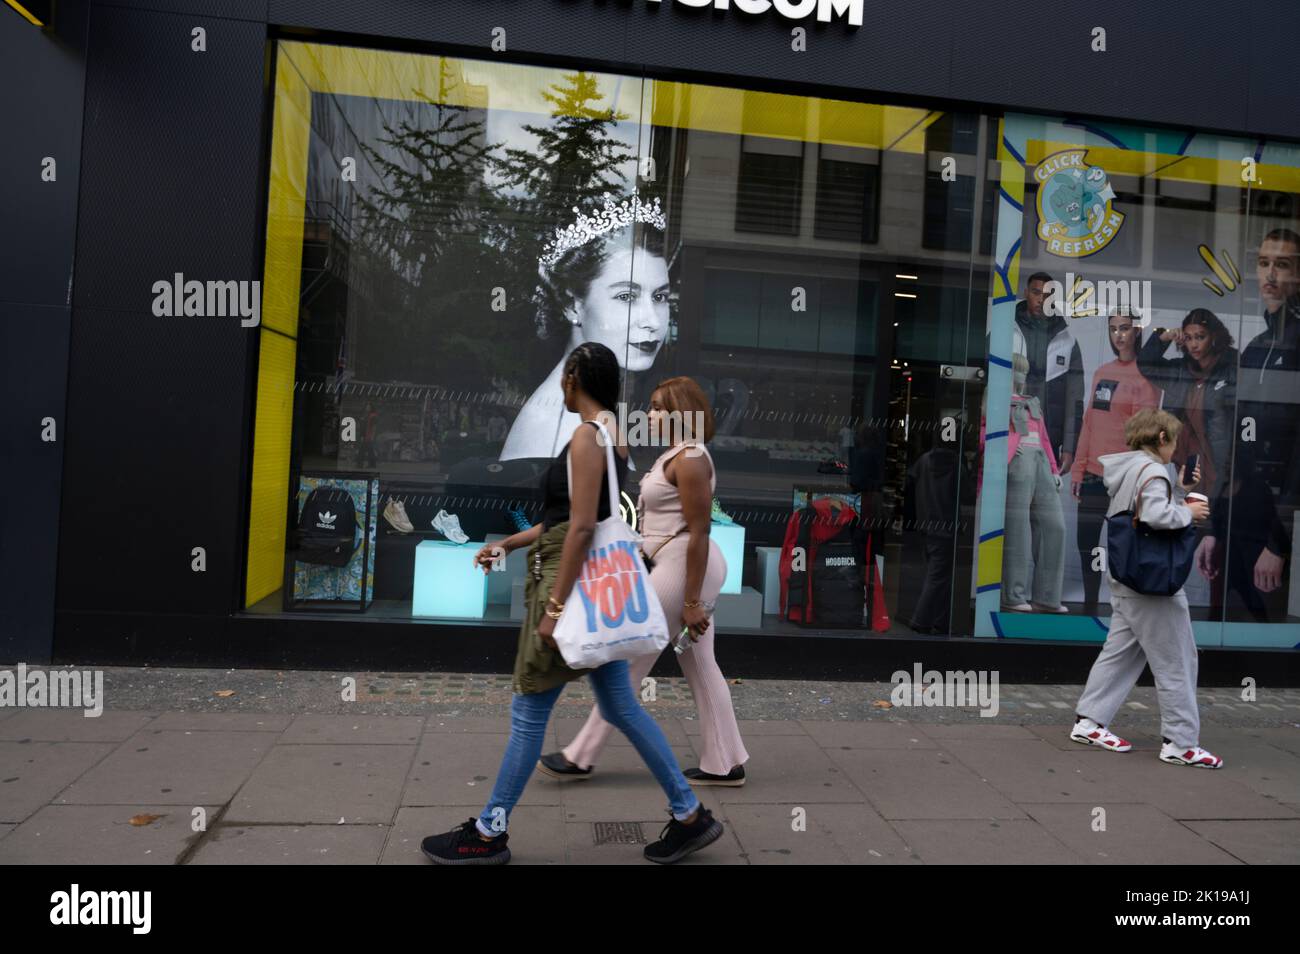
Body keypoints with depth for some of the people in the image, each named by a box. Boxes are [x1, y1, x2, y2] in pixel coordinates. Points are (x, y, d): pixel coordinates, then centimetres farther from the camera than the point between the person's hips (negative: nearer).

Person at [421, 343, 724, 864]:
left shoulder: (587, 434, -14)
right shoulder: (611, 435, 15)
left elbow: (581, 527, -21)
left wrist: (554, 604, -21)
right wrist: (506, 545, 21)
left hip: (575, 581, -10)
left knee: (528, 711, 2)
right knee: (621, 706, 13)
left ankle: (489, 834, 16)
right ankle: (689, 815, 19)